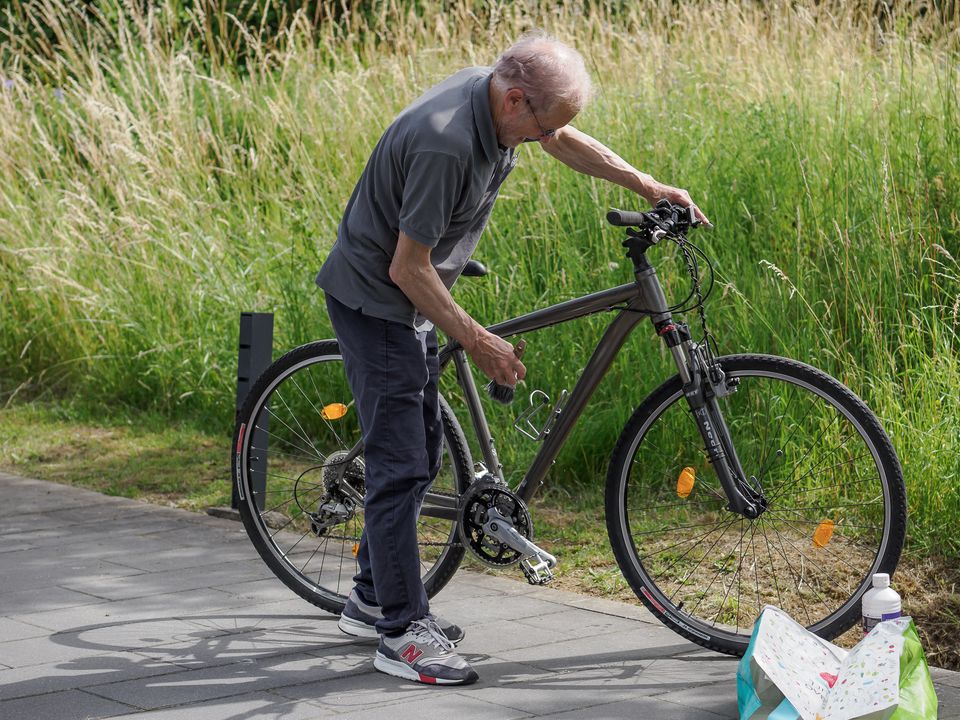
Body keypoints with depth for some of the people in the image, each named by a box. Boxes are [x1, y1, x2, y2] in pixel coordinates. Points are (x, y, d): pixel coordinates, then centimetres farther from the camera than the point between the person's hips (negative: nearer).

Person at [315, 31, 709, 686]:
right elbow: (408, 268, -27)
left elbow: (566, 142, 17)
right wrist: (478, 342, -19)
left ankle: (373, 599, 27)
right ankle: (400, 633, -3)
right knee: (400, 463, -8)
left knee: (422, 453, 16)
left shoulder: (494, 97, -5)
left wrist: (646, 185, 15)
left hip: (410, 300, 10)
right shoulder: (446, 143, -33)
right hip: (374, 300, -10)